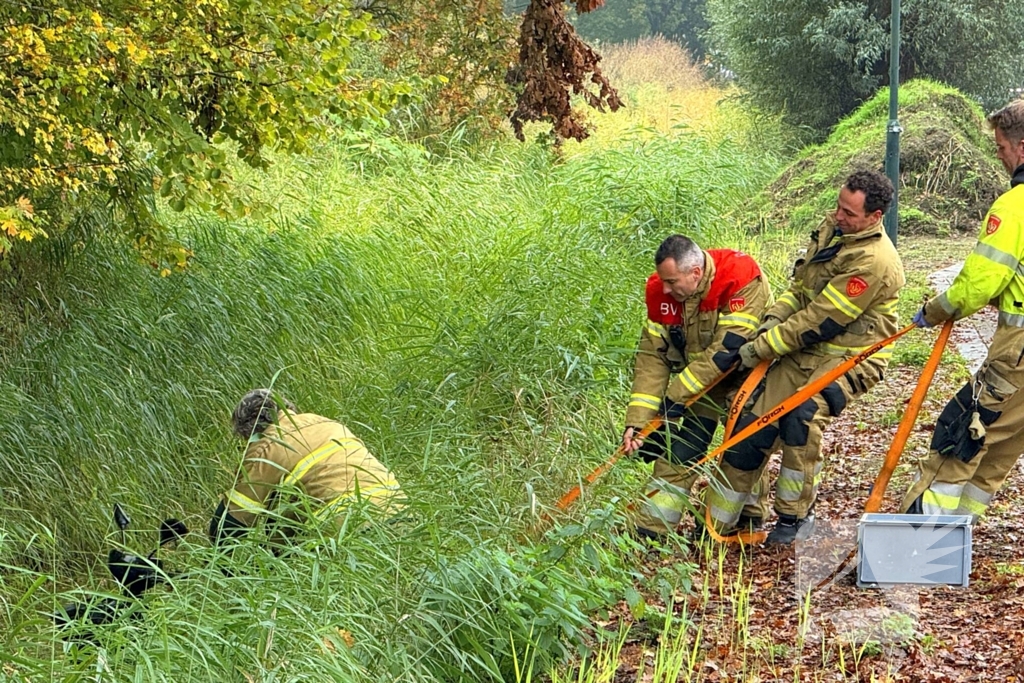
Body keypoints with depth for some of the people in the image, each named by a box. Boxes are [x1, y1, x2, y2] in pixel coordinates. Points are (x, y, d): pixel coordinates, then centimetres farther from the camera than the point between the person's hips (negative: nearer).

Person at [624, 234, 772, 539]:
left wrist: (677, 395, -31)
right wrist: (636, 421, -19)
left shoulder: (742, 279, -31)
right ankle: (650, 528, -4)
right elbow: (652, 356, -11)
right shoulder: (661, 291, -14)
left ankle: (750, 517, 12)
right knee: (679, 445, -5)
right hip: (701, 375, 4)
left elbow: (726, 348, -33)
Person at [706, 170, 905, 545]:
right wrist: (774, 317, -4)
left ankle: (796, 515, -11)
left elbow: (821, 320, -22)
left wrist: (763, 347, -16)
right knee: (754, 424, -3)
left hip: (849, 358, -8)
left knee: (801, 418, -31)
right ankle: (715, 521, 6)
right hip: (803, 350, 8)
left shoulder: (874, 261, -23)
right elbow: (801, 285, 16)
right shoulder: (832, 227, 5)